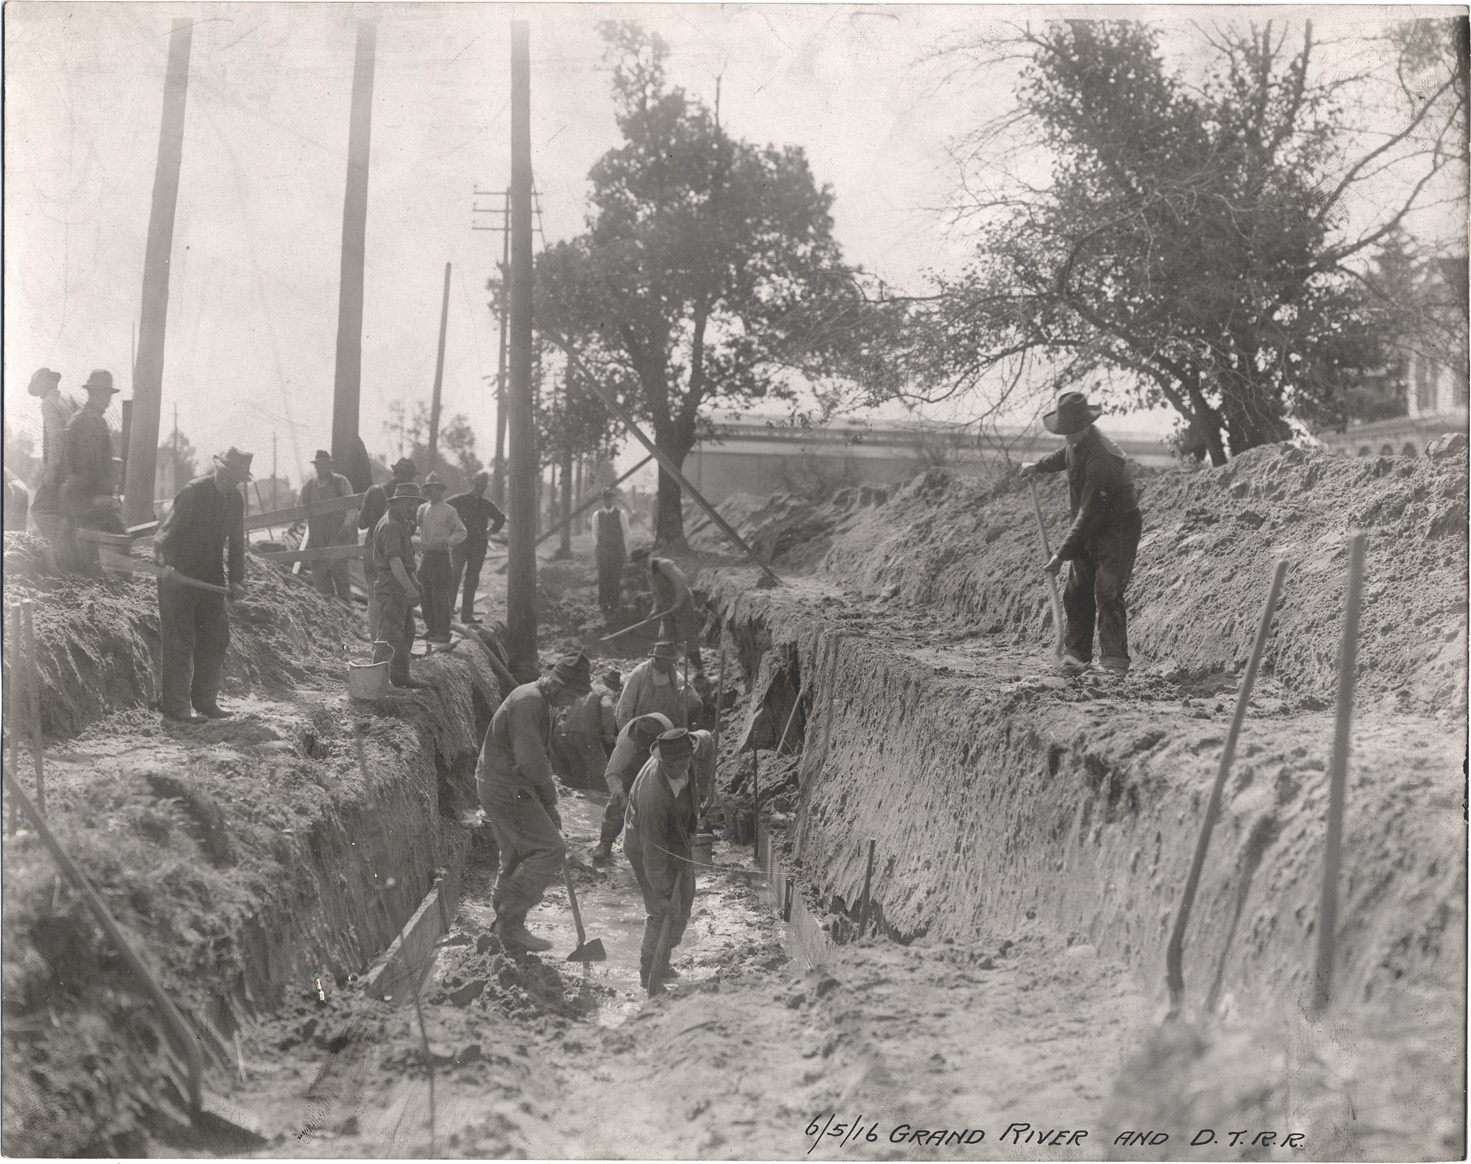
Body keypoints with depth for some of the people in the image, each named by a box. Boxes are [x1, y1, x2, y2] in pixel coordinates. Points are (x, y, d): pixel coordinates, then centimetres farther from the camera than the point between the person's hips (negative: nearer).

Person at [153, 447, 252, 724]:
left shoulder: (235, 500, 5)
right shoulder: (193, 492, -16)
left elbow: (236, 543, 13)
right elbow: (170, 530, -21)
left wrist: (237, 580, 4)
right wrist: (169, 565, -36)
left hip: (210, 576, 7)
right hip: (178, 575, -7)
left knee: (216, 636, 8)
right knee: (179, 641, -5)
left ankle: (205, 700, 20)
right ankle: (176, 707, 0)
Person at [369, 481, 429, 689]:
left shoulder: (400, 523, 17)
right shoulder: (390, 526, -18)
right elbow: (394, 560, -27)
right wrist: (409, 588, -32)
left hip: (400, 586, 11)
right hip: (391, 586, -11)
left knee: (406, 633, 17)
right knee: (389, 634, -12)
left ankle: (400, 676, 26)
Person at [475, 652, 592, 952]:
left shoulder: (537, 701, 16)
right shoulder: (529, 701, -18)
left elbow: (535, 756, 22)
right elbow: (530, 758, -25)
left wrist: (548, 807, 17)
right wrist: (549, 796, -7)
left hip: (500, 788, 10)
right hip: (507, 789, -10)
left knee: (517, 858, 16)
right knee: (549, 850, -10)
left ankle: (508, 928, 24)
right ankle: (510, 921, -7)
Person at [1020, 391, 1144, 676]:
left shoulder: (1100, 460, -31)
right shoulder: (1077, 443, -2)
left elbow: (1089, 517, -30)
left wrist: (1062, 554, -27)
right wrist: (1039, 465, 17)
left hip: (1117, 528, -9)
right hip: (1090, 531, 9)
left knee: (1107, 593, -15)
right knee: (1076, 592, 5)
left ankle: (1115, 660, -11)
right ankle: (1076, 652, 13)